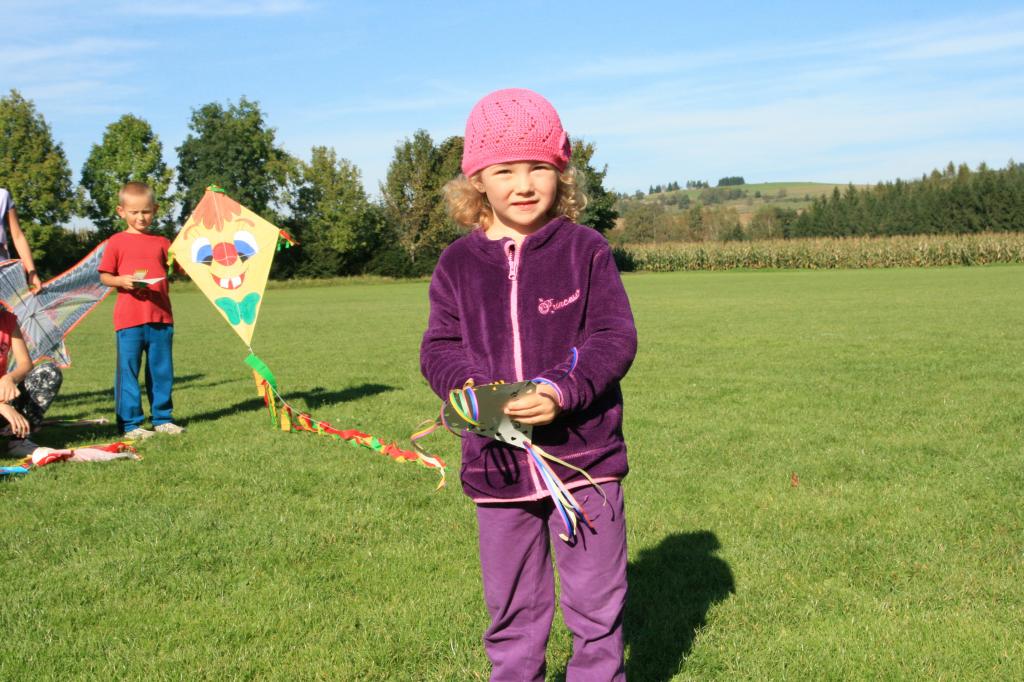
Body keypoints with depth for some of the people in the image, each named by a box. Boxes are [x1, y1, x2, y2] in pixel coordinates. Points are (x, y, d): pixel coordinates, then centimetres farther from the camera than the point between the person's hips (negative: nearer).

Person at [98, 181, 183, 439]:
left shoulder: (162, 242, 11)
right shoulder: (117, 242, 3)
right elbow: (104, 275, 2)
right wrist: (121, 281, -16)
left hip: (160, 317, 3)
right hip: (128, 318, -3)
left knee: (162, 370, 10)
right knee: (128, 370, 0)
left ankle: (162, 418, 21)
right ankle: (130, 423, 7)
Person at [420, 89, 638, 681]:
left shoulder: (585, 250, -4)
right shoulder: (458, 265, 3)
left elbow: (616, 337, -7)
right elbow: (439, 347, 5)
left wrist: (561, 392, -22)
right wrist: (465, 385, -17)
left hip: (584, 457, -2)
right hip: (497, 466, 2)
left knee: (596, 601, 9)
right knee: (511, 608, 16)